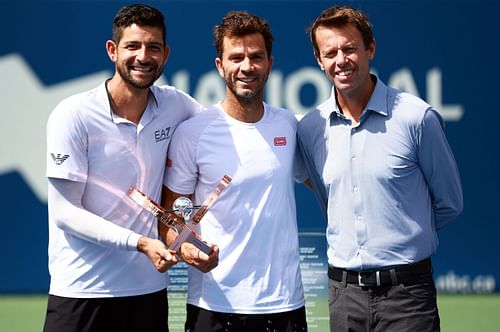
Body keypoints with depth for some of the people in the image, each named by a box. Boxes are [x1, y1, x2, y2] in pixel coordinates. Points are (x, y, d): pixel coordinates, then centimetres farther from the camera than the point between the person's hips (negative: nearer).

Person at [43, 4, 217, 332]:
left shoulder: (174, 105, 1)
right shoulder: (73, 115, -10)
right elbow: (65, 212, -11)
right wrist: (140, 242, -23)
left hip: (150, 289, 4)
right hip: (81, 292, -4)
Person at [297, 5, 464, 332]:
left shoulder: (417, 117, -8)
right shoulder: (310, 128, 3)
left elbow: (449, 202, 3)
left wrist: (404, 235, 9)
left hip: (405, 292, -3)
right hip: (343, 291, 4)